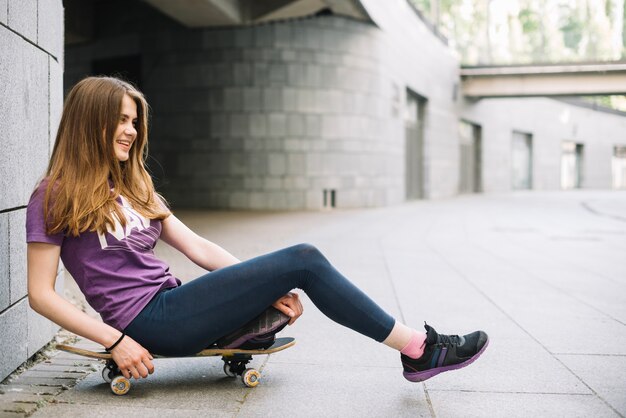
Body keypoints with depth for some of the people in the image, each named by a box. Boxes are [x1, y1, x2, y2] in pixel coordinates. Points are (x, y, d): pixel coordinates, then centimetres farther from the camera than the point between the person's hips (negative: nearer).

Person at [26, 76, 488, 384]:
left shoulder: (134, 188, 19)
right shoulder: (54, 197, -2)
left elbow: (199, 247, 11)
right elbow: (41, 294, -7)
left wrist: (268, 288, 0)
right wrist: (116, 341, -17)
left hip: (172, 302, 8)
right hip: (150, 321, -8)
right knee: (303, 261, -16)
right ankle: (419, 349, -10)